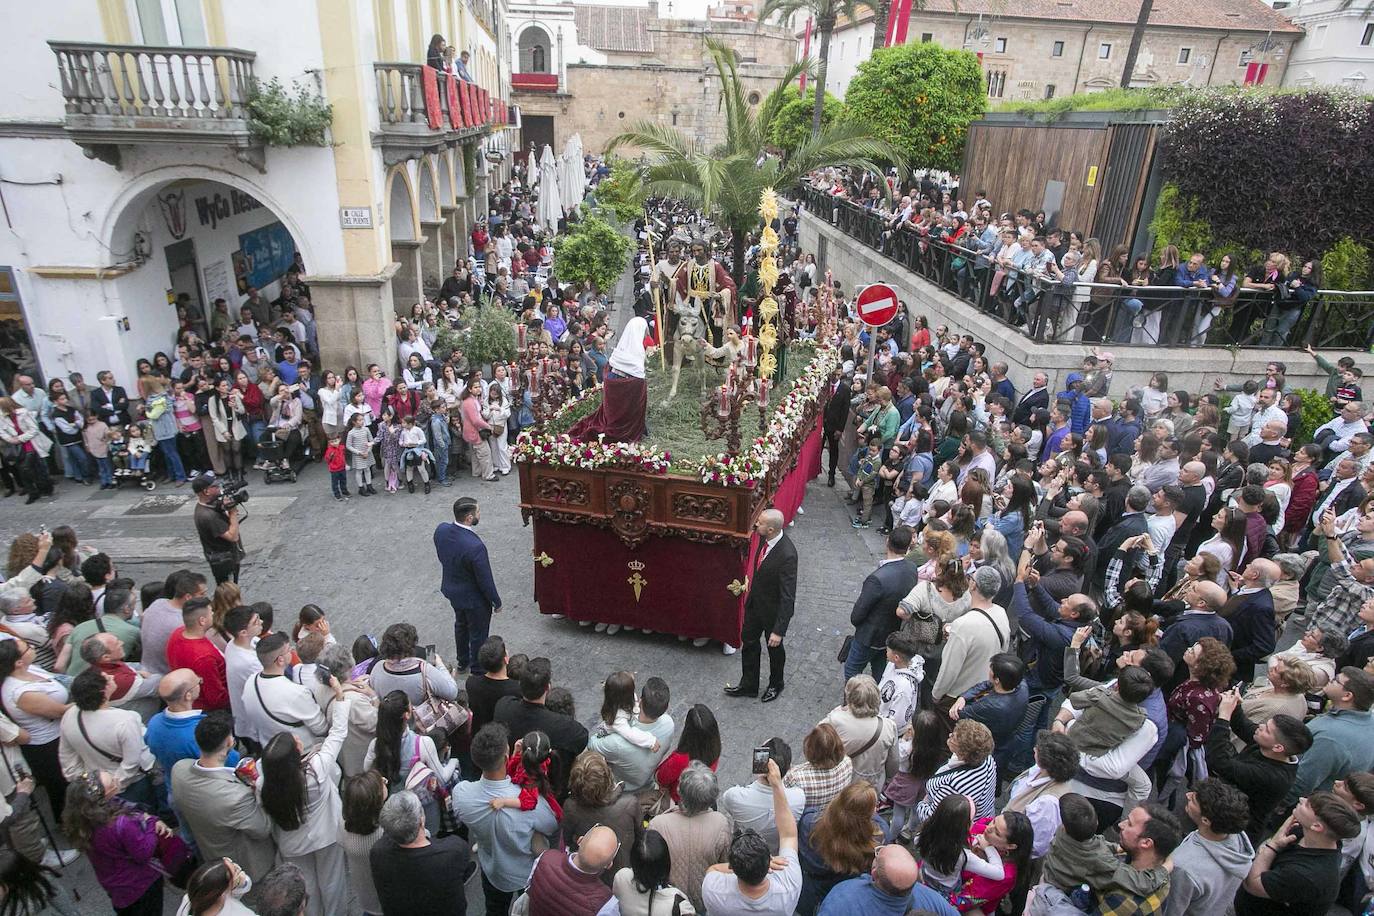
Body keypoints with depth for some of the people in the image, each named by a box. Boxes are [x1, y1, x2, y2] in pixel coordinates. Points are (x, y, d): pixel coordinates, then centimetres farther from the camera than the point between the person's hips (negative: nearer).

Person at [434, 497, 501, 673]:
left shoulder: (441, 530, -18)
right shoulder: (475, 546, -39)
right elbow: (485, 580, -26)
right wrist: (497, 602, -9)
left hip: (452, 589, 7)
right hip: (474, 598, -7)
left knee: (460, 624, 31)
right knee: (478, 634, 18)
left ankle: (462, 660, 53)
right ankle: (478, 669, 41)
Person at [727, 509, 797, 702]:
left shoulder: (787, 555, -37)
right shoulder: (765, 538, -14)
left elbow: (788, 596, -31)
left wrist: (779, 630, -29)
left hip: (773, 609, -7)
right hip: (755, 601, 7)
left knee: (774, 647, 19)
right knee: (748, 641, 21)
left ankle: (775, 684, 47)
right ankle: (748, 685, 42)